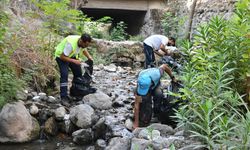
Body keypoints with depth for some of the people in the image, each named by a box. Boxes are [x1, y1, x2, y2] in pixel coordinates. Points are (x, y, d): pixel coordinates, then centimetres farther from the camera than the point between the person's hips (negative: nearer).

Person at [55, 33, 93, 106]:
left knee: (78, 73, 6)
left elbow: (83, 49, 7)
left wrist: (89, 57, -11)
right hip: (61, 56, -8)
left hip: (72, 56, 8)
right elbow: (62, 57, -31)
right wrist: (74, 61, -34)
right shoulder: (71, 44, -39)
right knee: (64, 74, -21)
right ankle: (64, 98, -20)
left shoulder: (83, 42, -16)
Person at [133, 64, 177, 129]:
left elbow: (164, 66, -17)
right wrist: (136, 123, -35)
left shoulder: (156, 74, -40)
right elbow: (136, 105, -36)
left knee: (159, 94, -35)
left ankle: (156, 113, -11)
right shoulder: (140, 87, -40)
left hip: (155, 85, 2)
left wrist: (173, 77, -4)